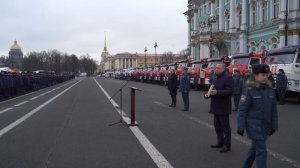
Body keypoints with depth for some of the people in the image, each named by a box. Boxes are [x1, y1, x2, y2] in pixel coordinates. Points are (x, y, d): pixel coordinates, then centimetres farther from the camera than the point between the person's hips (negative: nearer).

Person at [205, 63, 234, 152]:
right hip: (216, 107, 9)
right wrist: (208, 94, 7)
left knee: (225, 127, 1)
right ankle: (220, 142, 28)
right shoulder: (216, 78, 16)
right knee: (217, 125, 16)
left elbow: (230, 91, -22)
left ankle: (227, 145, 10)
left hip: (223, 107, -9)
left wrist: (217, 92, -29)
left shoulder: (228, 77, -13)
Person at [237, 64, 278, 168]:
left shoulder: (270, 90, 3)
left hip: (266, 125, 6)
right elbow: (242, 110, -13)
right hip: (254, 125, -6)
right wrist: (240, 127, -15)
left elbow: (273, 109, 10)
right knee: (261, 151, -5)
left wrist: (274, 125, 11)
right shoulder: (249, 91, -13)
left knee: (255, 148, 18)